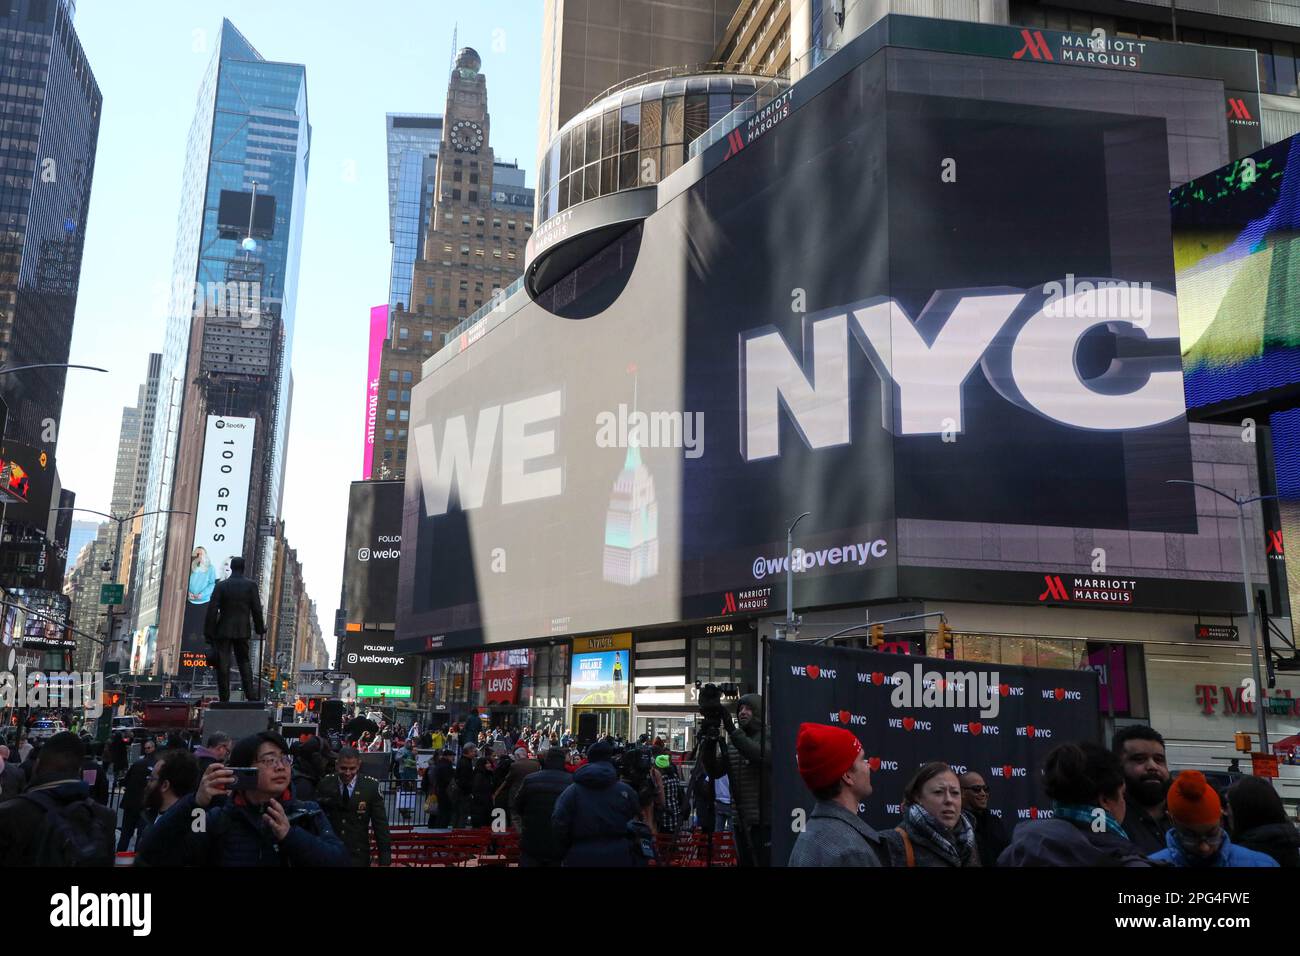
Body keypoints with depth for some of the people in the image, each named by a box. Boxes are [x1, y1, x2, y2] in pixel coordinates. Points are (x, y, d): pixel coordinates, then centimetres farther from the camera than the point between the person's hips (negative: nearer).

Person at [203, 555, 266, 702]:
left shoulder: (221, 585, -3)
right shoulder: (251, 585, -1)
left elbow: (212, 610, -5)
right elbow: (257, 609, -1)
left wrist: (209, 633, -1)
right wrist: (260, 628, 11)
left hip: (223, 630, -1)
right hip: (242, 630, 1)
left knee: (223, 664, 1)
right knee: (244, 662, 12)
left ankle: (224, 697, 0)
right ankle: (250, 694, 4)